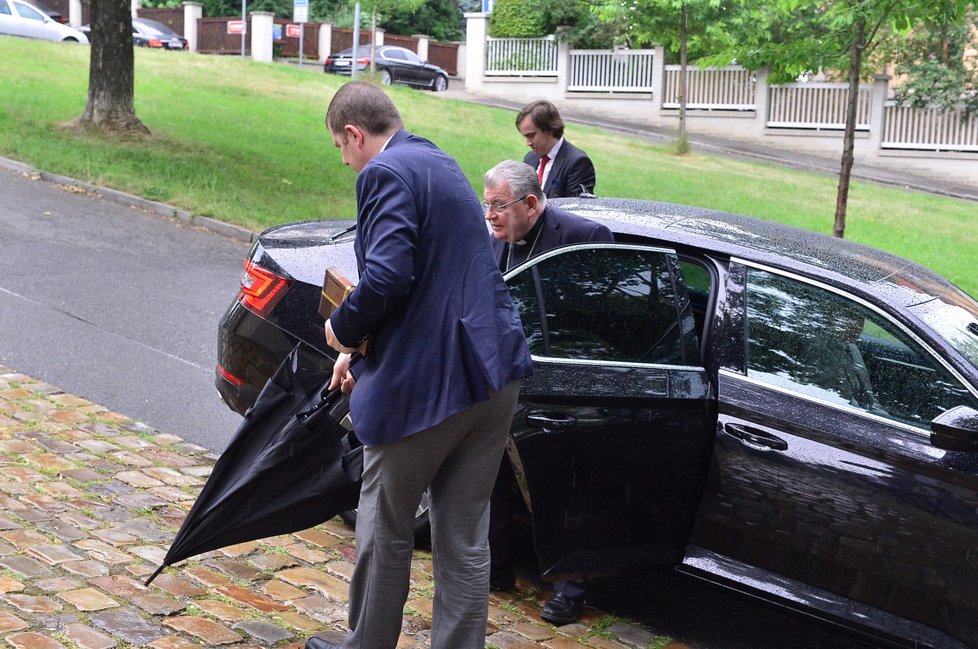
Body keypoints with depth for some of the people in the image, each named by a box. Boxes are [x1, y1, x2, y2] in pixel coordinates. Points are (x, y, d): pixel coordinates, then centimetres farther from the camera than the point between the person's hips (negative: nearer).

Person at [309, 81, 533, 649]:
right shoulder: (440, 164, 18)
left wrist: (343, 329, -7)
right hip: (494, 373, 8)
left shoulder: (385, 173, -12)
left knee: (386, 527, 13)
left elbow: (386, 277, -26)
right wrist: (361, 346, 25)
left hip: (426, 381, -8)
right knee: (465, 539, 13)